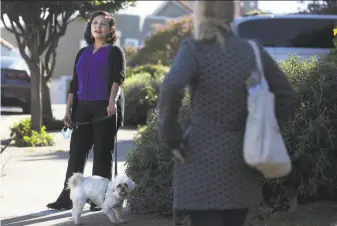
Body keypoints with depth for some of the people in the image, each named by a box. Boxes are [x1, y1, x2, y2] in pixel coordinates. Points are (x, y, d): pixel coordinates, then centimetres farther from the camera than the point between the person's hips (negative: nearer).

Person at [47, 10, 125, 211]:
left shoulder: (114, 51, 3)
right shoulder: (83, 53, 18)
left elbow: (118, 77, -11)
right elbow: (75, 83, 19)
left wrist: (112, 101, -26)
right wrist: (69, 108, 12)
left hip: (105, 108, -5)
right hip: (83, 108, 5)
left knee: (102, 154, -2)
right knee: (76, 152, 2)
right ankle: (67, 199, 5)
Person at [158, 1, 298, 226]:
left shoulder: (195, 48, -8)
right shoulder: (254, 51, 6)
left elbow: (171, 88, -26)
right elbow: (288, 98, 10)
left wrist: (171, 137, -14)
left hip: (203, 158, -5)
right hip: (242, 159, 5)